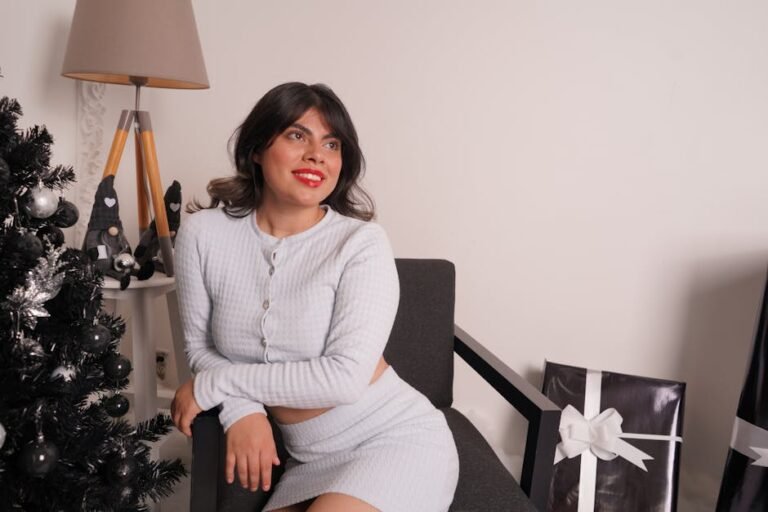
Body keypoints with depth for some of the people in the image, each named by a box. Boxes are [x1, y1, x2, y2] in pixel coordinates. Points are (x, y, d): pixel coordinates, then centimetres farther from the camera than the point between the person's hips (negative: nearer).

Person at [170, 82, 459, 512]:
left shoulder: (362, 243, -16)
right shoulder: (203, 234, -5)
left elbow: (345, 376, -22)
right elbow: (201, 345, 3)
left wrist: (215, 385, -16)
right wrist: (240, 410, -16)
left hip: (398, 441, -3)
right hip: (311, 462, 4)